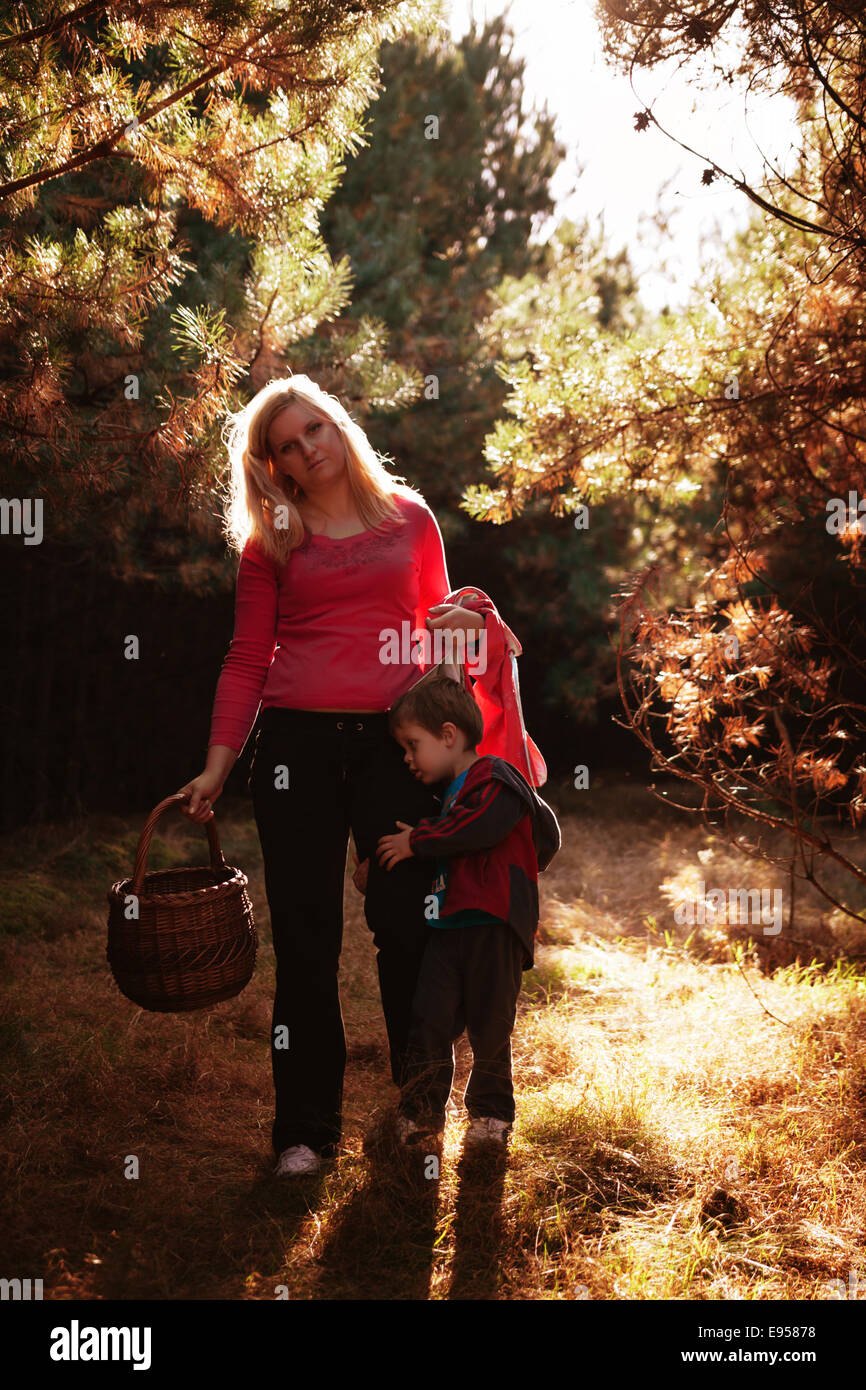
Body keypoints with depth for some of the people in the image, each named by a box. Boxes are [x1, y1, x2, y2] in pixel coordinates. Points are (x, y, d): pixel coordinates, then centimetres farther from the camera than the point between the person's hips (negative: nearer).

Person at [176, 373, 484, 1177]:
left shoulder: (409, 518, 12)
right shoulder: (271, 542, 10)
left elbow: (440, 625, 20)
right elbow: (247, 659, 8)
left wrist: (464, 623, -2)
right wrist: (217, 766, 1)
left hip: (394, 740, 0)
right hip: (297, 741, 0)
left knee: (406, 923, -3)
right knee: (305, 935, 1)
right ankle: (306, 1127, 11)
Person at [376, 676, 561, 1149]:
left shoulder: (494, 780, -7)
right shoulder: (451, 790, 20)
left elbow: (479, 827, -25)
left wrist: (417, 842, -15)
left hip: (492, 925, -7)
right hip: (448, 926, 7)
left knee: (489, 1025, 4)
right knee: (430, 1019, 1)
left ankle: (491, 1111, 20)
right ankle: (421, 1110, 13)